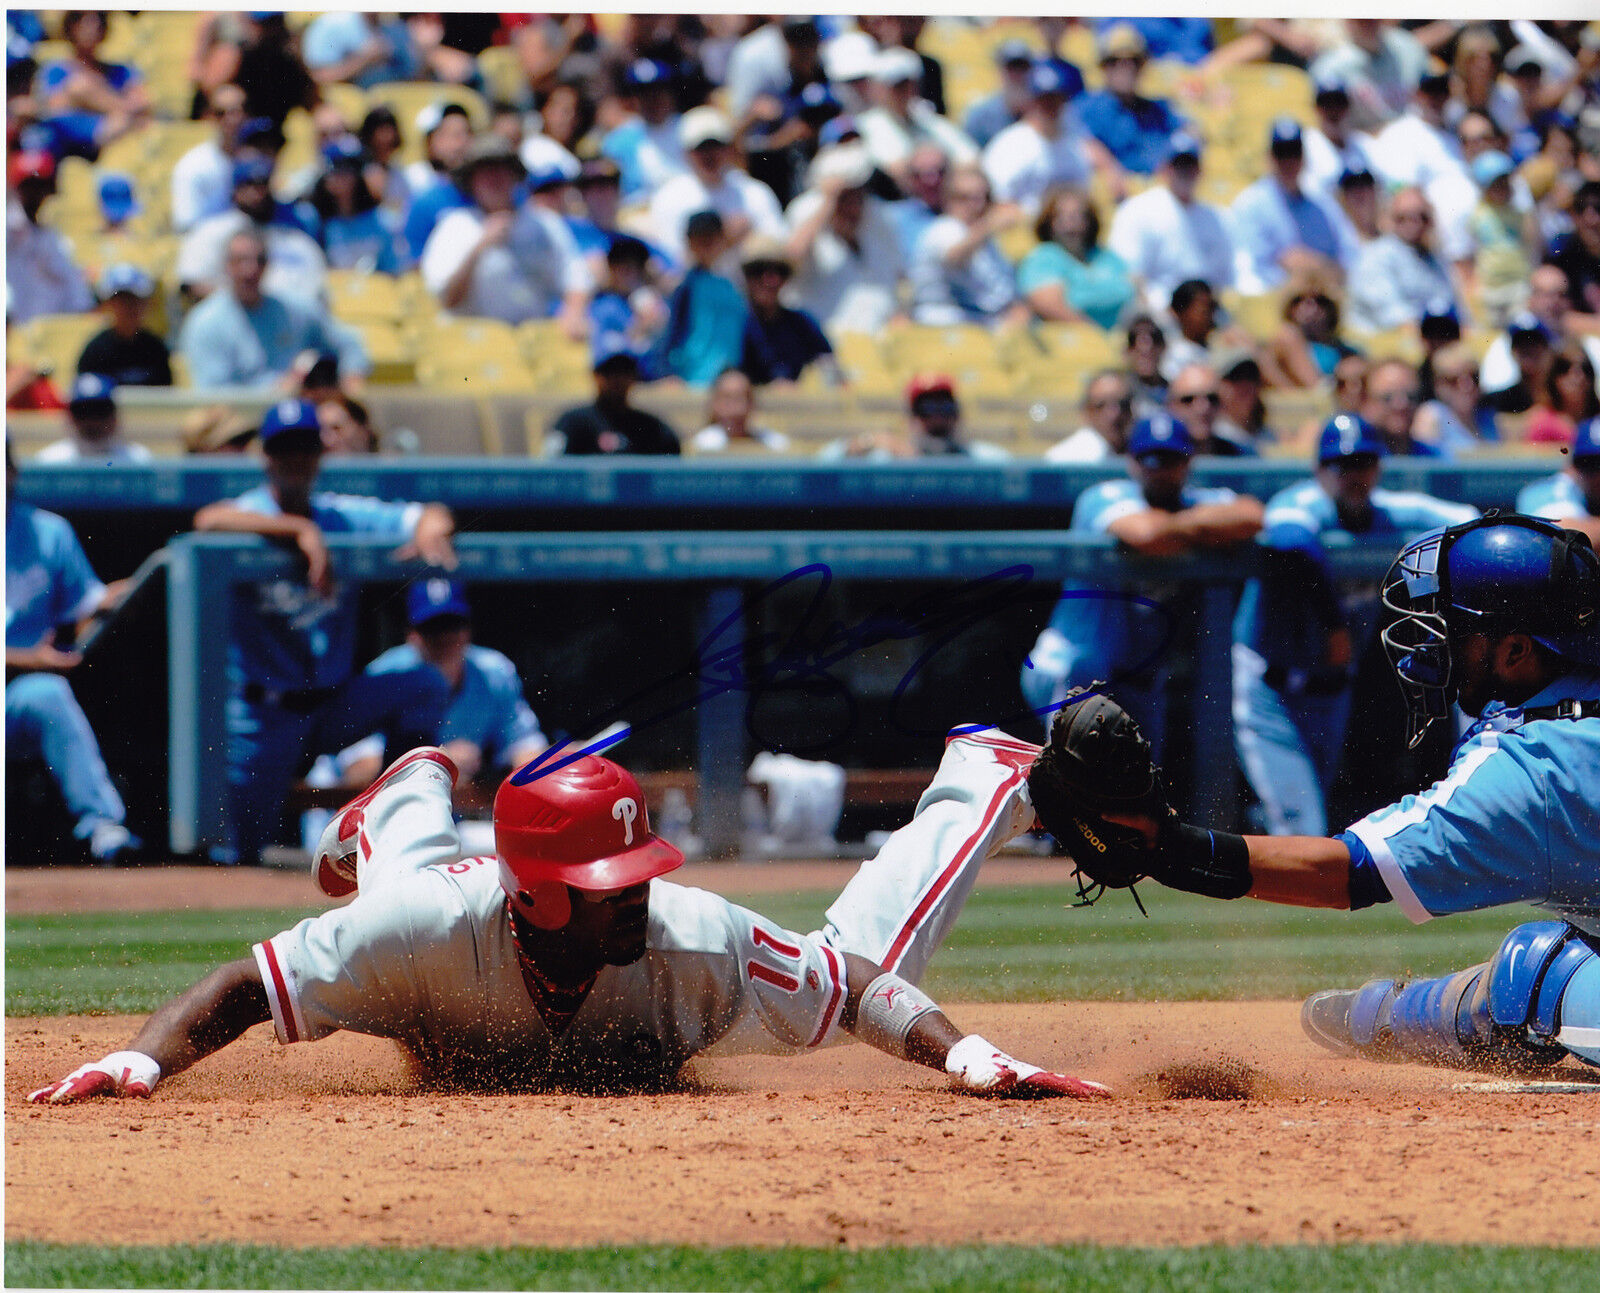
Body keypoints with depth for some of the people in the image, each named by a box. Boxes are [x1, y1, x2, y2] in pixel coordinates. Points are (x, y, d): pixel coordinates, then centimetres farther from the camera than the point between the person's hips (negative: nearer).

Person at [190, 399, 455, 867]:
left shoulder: (344, 516, 3)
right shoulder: (250, 515, -10)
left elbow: (433, 515, -2)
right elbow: (208, 521, -34)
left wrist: (428, 529, -27)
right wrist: (302, 530, -39)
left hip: (336, 702, 3)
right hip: (266, 712, -3)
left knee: (425, 684, -22)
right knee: (241, 855, -9)